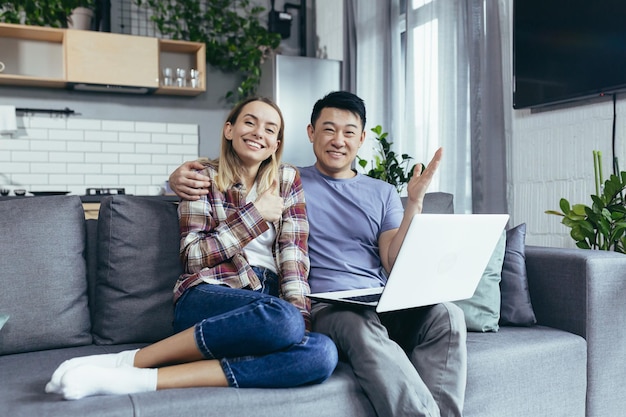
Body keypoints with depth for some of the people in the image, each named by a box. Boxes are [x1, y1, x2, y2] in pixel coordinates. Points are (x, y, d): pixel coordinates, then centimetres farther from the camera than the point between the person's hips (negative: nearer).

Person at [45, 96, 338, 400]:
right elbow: (193, 257, -4)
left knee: (322, 354, -33)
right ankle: (128, 361, -26)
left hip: (269, 300, 4)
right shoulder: (204, 177, 6)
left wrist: (300, 313, -12)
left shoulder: (287, 180, 12)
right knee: (281, 319, -38)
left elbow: (293, 253, 3)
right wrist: (255, 214, -7)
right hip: (209, 297, -3)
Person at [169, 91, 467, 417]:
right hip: (324, 306, -3)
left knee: (447, 314, -27)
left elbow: (396, 266, 7)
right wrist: (179, 177, -4)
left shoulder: (383, 193, 19)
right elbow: (216, 176, 20)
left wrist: (415, 201, -4)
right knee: (361, 328, -37)